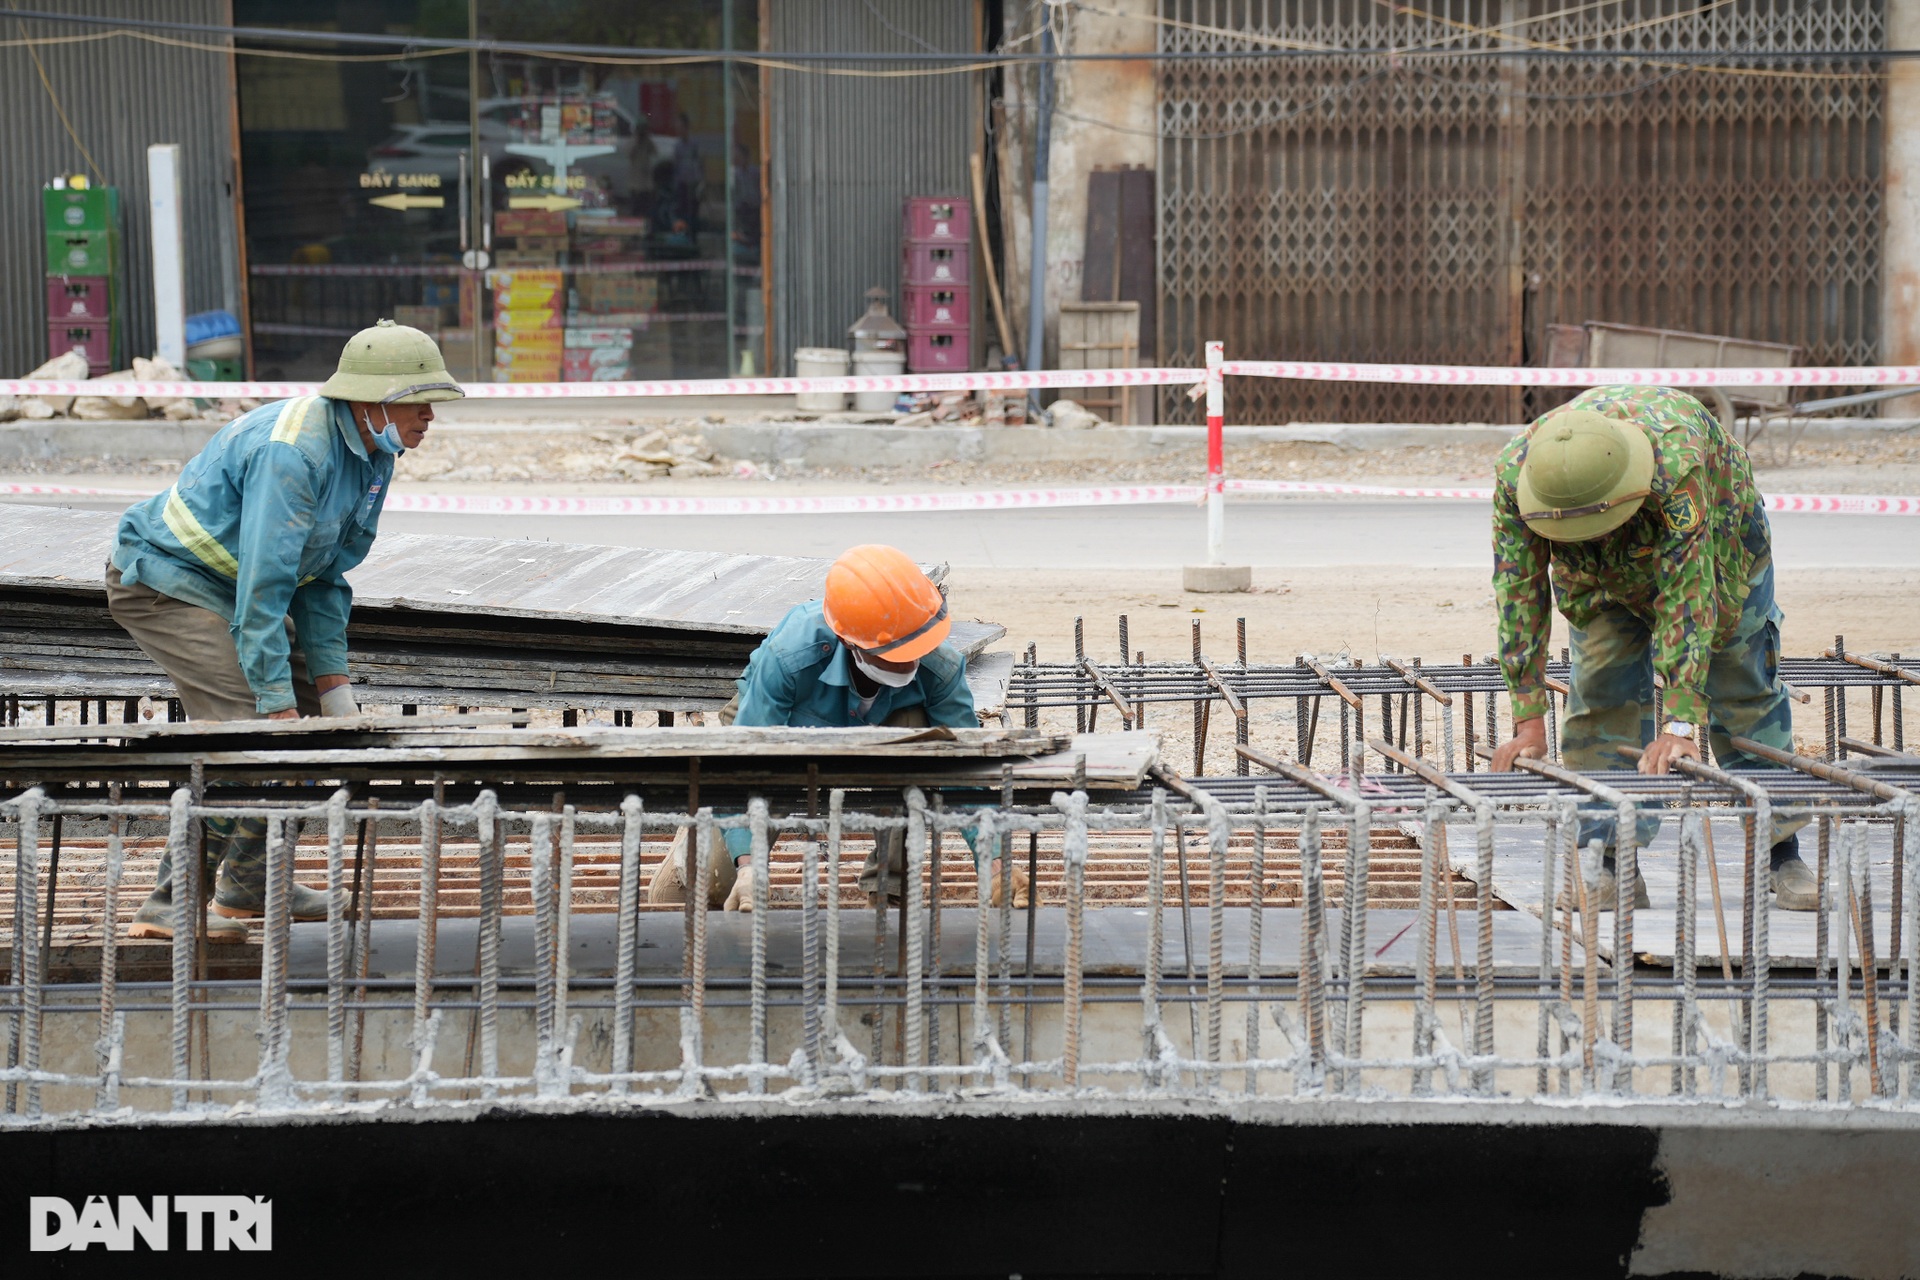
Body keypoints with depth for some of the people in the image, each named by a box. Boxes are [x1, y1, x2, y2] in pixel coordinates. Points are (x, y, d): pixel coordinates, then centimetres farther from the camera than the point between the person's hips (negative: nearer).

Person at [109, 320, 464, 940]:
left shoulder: (374, 453, 1)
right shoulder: (294, 450, -30)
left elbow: (324, 578, 8)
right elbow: (263, 585, -32)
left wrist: (331, 678, 0)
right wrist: (277, 703, -30)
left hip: (227, 583, 10)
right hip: (163, 579, -10)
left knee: (320, 712, 9)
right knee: (250, 725, -22)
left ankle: (250, 885, 18)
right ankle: (171, 902, -17)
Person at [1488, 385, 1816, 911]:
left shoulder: (1675, 460, -47)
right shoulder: (1515, 474, -37)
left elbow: (1686, 595, -46)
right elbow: (1520, 593, -32)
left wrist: (1680, 725, -49)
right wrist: (1528, 721, -35)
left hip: (1714, 546, -3)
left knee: (1744, 694, 2)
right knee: (1601, 697, -7)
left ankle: (1782, 854, 12)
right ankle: (1617, 865, -2)